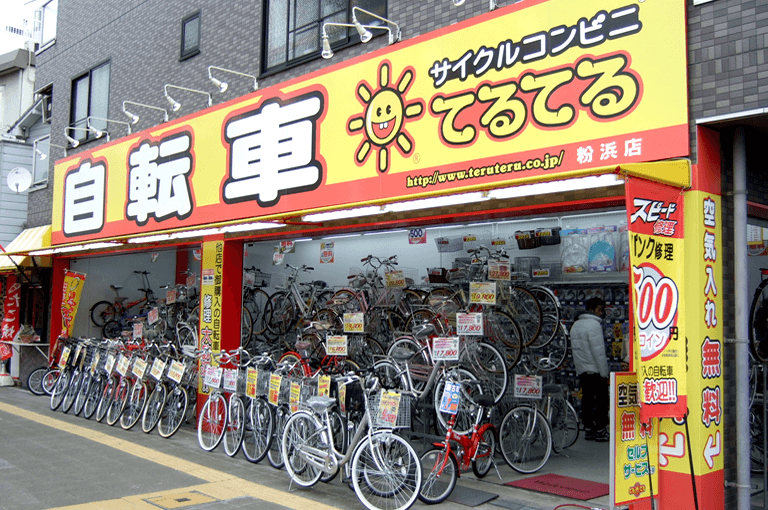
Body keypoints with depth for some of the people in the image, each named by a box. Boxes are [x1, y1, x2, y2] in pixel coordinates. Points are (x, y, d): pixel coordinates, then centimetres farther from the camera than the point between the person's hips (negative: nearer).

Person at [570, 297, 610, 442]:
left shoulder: (576, 325, 14)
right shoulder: (594, 324, -14)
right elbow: (598, 351, -17)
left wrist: (580, 367, 19)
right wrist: (604, 372, -13)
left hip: (582, 370, 8)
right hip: (595, 370, -8)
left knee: (587, 398, 11)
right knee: (602, 399, -1)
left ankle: (588, 429, 14)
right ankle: (600, 430, 0)